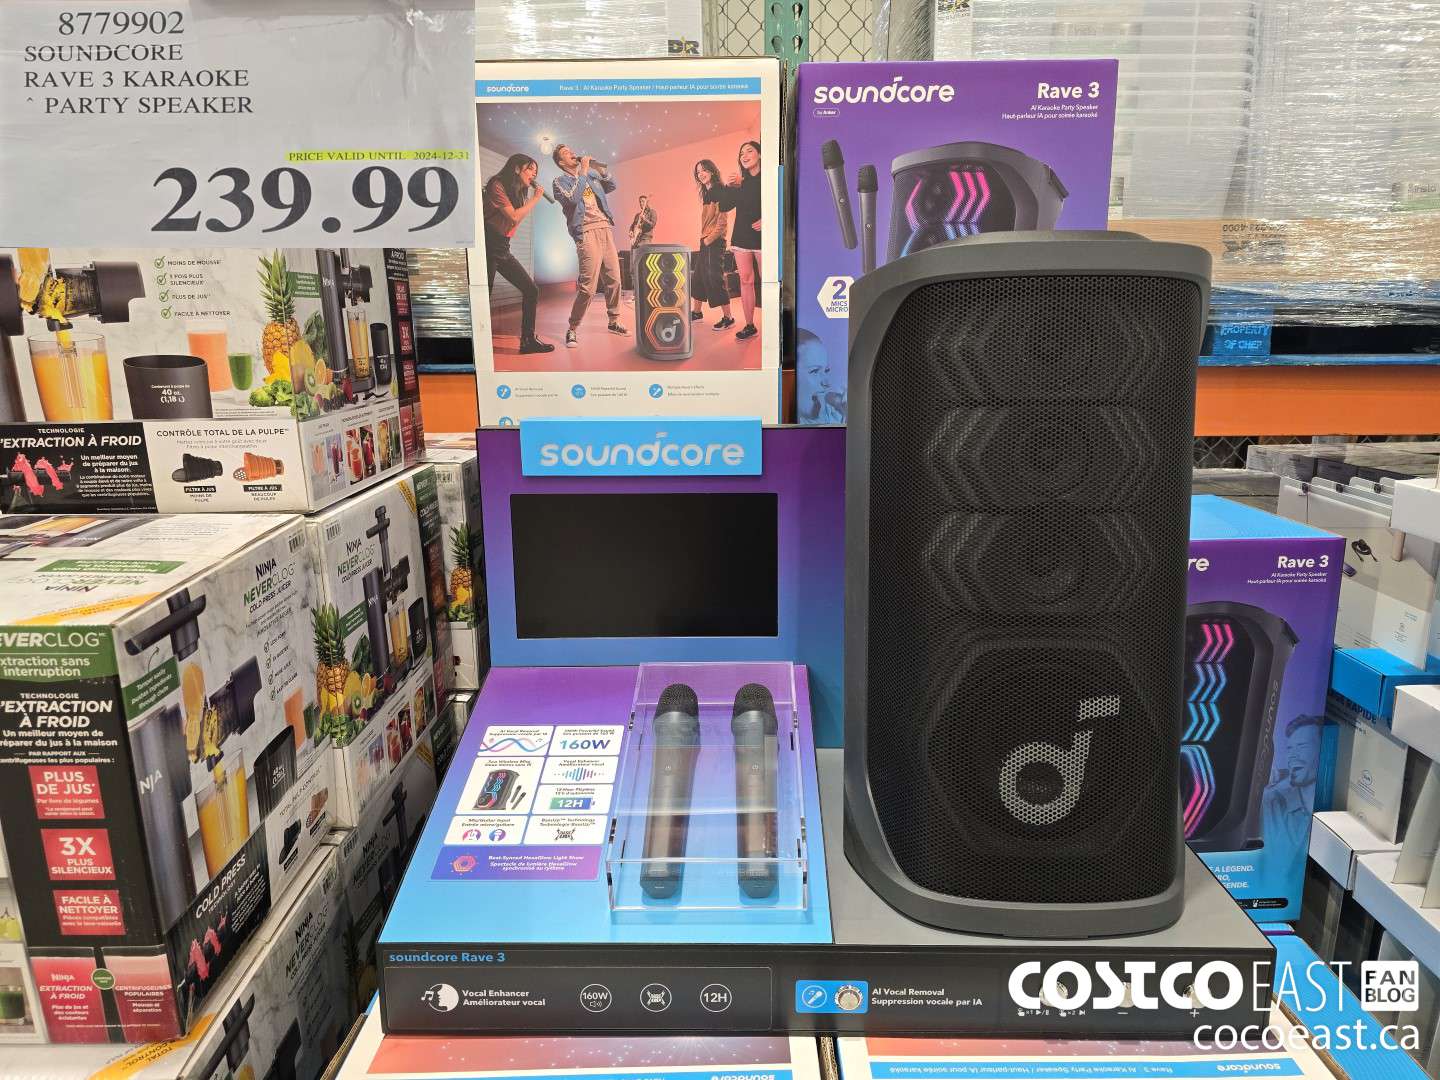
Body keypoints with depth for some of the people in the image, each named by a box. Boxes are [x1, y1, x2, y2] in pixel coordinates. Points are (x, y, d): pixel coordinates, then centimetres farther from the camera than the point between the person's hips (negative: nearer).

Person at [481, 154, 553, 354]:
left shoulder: (517, 192, 18)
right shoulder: (497, 186, -7)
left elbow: (515, 222, 6)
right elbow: (514, 217, -15)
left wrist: (534, 198, 2)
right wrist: (535, 199, -6)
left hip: (503, 248, 9)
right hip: (489, 247, -8)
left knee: (531, 290, 2)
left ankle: (528, 340, 6)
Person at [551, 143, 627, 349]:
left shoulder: (591, 174, 20)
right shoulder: (560, 182, 3)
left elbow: (612, 185, 17)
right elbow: (572, 198, -16)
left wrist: (599, 169, 3)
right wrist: (583, 172, -11)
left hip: (605, 229, 6)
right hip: (587, 233, -6)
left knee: (614, 280, 6)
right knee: (588, 287, -15)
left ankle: (614, 322, 20)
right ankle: (573, 329, -7)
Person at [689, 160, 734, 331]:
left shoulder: (719, 190, -10)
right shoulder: (706, 192, 15)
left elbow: (723, 219, -15)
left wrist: (710, 238, -14)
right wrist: (704, 238, 3)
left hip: (715, 240, -9)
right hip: (705, 240, 9)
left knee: (715, 277, -10)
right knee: (699, 275, 13)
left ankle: (728, 318, -7)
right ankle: (696, 311, 24)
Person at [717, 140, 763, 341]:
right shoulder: (740, 181, 12)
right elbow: (725, 205, 3)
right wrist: (730, 187, -13)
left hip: (762, 236, -5)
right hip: (741, 236, 5)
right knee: (745, 281, 4)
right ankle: (749, 326, 9)